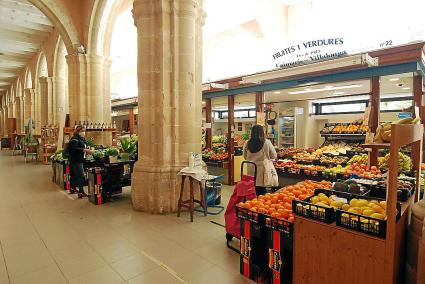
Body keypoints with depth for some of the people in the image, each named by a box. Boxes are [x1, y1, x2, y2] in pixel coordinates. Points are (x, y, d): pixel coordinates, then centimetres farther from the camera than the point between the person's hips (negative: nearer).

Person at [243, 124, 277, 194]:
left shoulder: (247, 143, -4)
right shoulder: (266, 142, -10)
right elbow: (274, 156, -1)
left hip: (251, 170, 3)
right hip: (262, 170, -2)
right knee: (262, 190, 7)